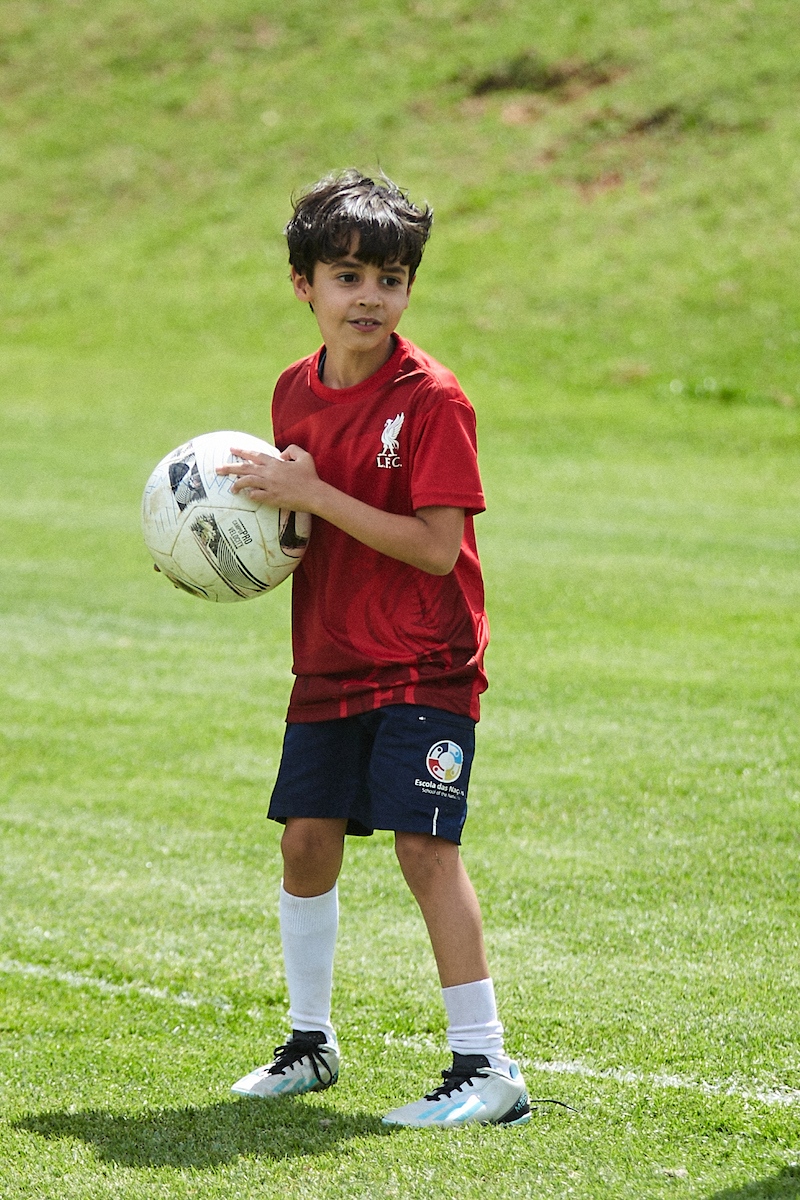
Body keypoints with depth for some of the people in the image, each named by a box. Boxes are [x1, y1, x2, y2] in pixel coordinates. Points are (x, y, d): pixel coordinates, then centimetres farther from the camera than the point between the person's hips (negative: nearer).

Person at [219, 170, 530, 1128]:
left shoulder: (431, 399, -15)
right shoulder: (296, 390, 7)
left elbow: (437, 546, -21)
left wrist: (312, 496, -23)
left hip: (424, 663, -7)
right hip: (329, 659, 7)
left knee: (425, 845, -13)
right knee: (307, 836, 10)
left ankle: (486, 1067, -8)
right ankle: (310, 1040, 28)